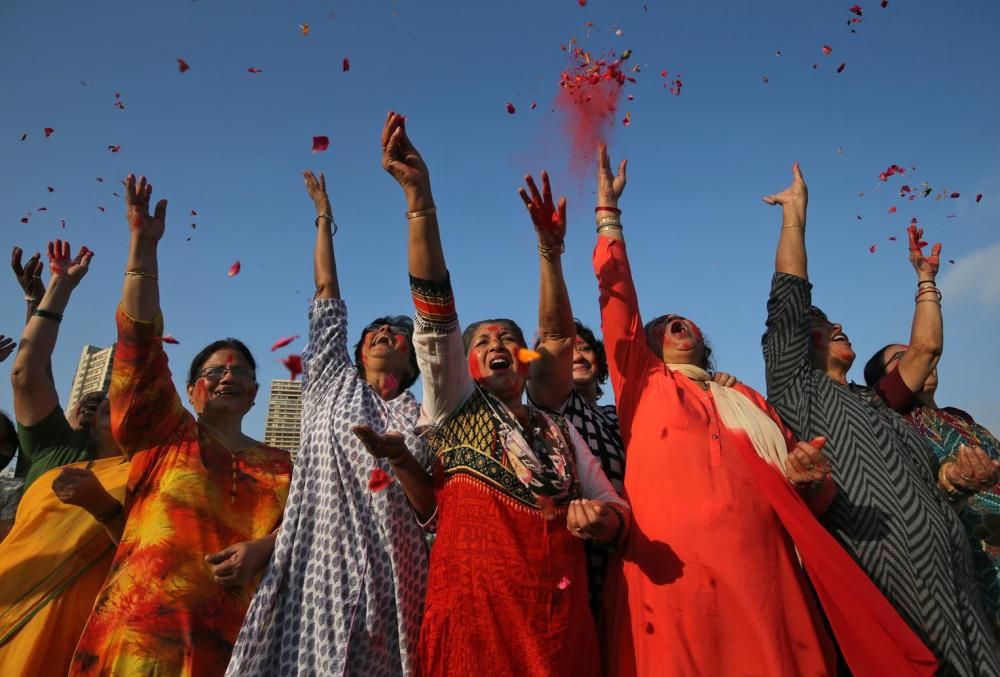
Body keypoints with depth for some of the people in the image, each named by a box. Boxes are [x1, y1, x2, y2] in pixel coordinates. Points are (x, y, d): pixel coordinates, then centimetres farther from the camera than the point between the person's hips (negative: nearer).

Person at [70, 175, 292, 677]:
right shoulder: (165, 437, 8)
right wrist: (144, 244, -5)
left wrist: (261, 548, -15)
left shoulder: (280, 465, 13)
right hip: (144, 634, -1)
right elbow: (140, 344, 0)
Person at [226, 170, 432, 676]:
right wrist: (324, 218, 16)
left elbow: (429, 510, 5)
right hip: (319, 557, 0)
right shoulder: (332, 385, 15)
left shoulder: (421, 418, 13)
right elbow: (327, 293, 14)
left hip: (389, 569, 1)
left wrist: (403, 461, -13)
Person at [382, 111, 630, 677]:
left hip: (562, 614, 3)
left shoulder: (561, 433, 17)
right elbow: (436, 311, -4)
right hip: (476, 606, -3)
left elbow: (615, 511, 13)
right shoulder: (454, 407, 7)